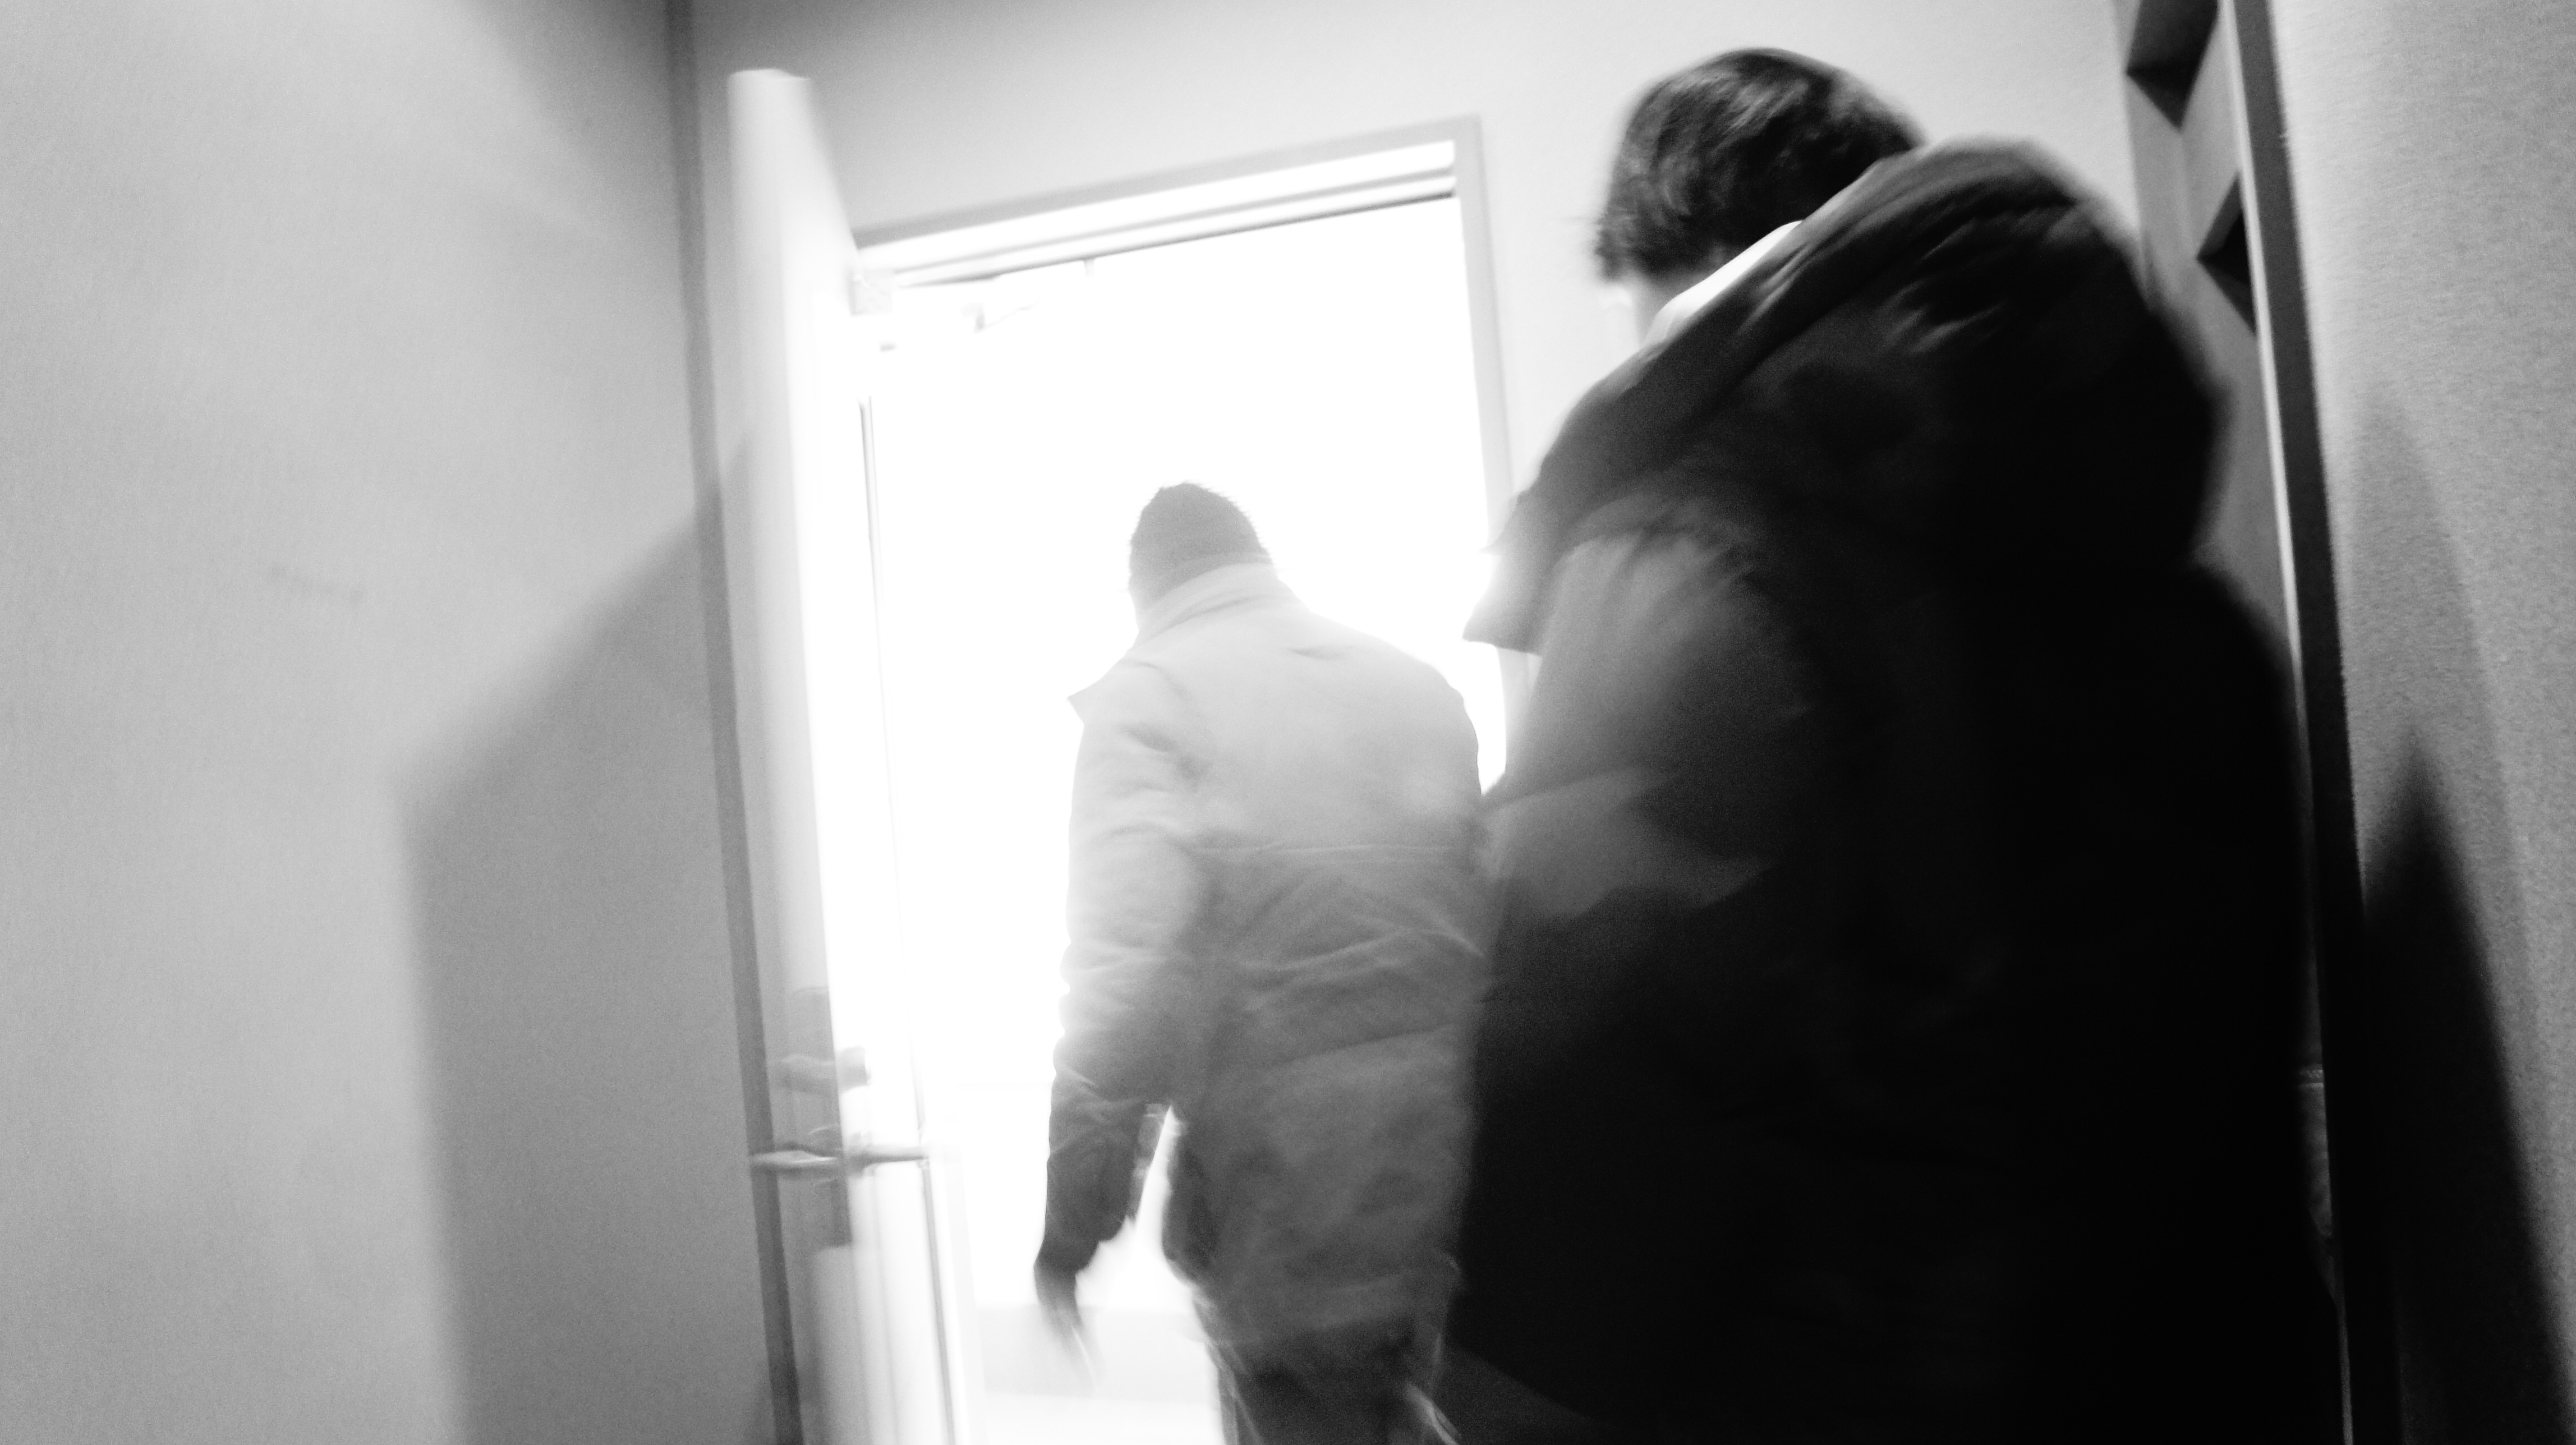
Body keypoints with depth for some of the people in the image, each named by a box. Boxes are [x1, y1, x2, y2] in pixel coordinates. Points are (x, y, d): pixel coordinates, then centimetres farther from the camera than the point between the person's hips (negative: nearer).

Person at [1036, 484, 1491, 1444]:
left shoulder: (1149, 695, -8)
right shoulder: (1419, 683, 7)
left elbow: (1127, 972, -19)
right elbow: (1500, 924, 9)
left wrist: (1074, 1214, -11)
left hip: (1294, 1210, -4)